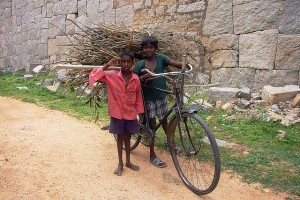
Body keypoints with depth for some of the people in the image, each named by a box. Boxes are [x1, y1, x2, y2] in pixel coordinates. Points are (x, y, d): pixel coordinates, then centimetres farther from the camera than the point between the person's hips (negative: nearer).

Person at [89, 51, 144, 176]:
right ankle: (120, 163, 27)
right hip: (117, 113, -2)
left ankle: (128, 162, 32)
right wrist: (107, 65, -26)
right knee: (120, 137, 11)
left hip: (131, 114, 2)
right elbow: (94, 76, -21)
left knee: (127, 137, 16)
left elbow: (138, 97, 4)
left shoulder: (136, 79, -4)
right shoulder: (112, 75, -11)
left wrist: (140, 113, 8)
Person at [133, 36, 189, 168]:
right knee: (152, 124, 1)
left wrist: (184, 65, -37)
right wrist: (143, 78, -27)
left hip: (161, 96, 2)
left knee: (164, 120, 18)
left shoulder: (161, 58, -4)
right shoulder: (140, 64, -7)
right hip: (148, 98, -2)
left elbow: (176, 64, -16)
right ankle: (152, 155, 12)